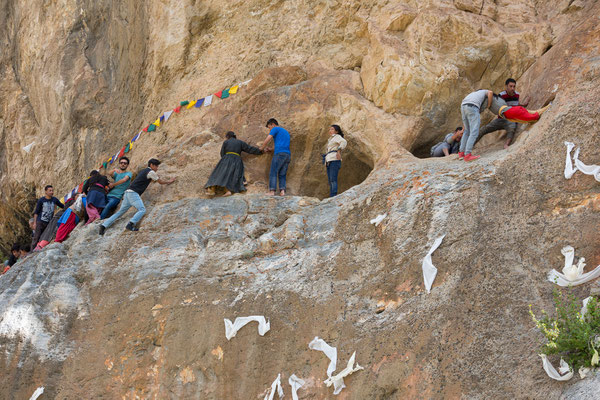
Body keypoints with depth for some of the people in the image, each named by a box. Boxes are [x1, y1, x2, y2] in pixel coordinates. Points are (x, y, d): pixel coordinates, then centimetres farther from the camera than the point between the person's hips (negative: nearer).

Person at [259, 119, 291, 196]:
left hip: (279, 154, -7)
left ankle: (272, 191, -16)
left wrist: (261, 148, 15)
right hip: (288, 155, 7)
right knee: (282, 174, 6)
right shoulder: (286, 132, 30)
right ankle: (282, 191, -9)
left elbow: (267, 140, -1)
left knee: (273, 173, -7)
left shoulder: (275, 129, 7)